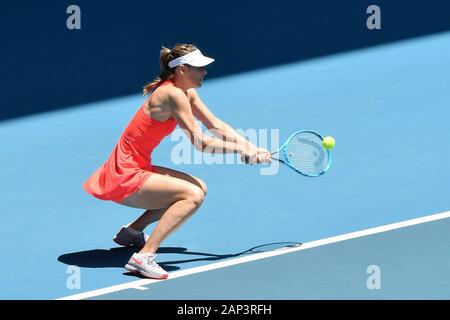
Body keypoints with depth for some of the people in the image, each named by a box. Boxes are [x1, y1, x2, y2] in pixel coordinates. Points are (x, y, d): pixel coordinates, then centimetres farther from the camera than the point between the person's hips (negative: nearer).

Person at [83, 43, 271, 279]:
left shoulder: (187, 93, 8)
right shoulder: (173, 95, -21)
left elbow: (217, 126, 10)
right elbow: (201, 143, -22)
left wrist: (251, 148, -1)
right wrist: (241, 150, -14)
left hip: (138, 169, 10)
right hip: (123, 178, -10)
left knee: (199, 188, 14)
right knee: (193, 195, -22)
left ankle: (132, 231, 21)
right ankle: (143, 257, -25)